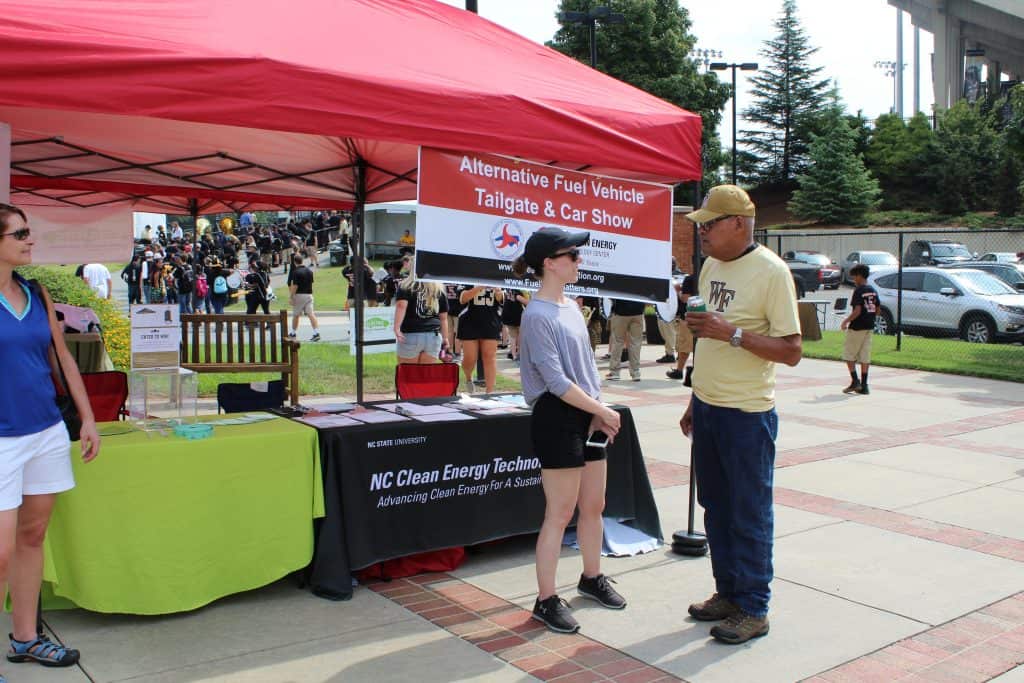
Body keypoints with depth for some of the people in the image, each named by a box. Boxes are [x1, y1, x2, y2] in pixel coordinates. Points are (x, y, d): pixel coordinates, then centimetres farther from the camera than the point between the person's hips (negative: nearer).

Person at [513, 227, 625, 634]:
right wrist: (602, 409, -12)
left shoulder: (571, 306, 12)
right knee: (560, 514, -2)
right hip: (556, 420, -9)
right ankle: (546, 601, 9)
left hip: (586, 417, 9)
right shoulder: (537, 315, -15)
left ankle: (592, 578, 36)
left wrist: (599, 413, 4)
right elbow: (556, 381, -19)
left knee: (594, 506, 17)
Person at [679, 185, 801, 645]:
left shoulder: (771, 271, -15)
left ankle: (753, 609, 16)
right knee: (716, 507, 16)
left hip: (747, 414, -8)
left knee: (749, 514, 4)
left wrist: (732, 332, -26)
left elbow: (791, 351, -17)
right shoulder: (712, 267, 9)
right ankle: (727, 593, 30)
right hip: (707, 407, 8)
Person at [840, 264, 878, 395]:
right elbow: (877, 310, 13)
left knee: (849, 354, 4)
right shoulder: (873, 291, 9)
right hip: (869, 327, 7)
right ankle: (863, 385, 7)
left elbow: (857, 311, -20)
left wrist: (845, 321, -9)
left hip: (857, 327, -7)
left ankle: (855, 381, -3)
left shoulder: (858, 291, -14)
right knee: (865, 357, 7)